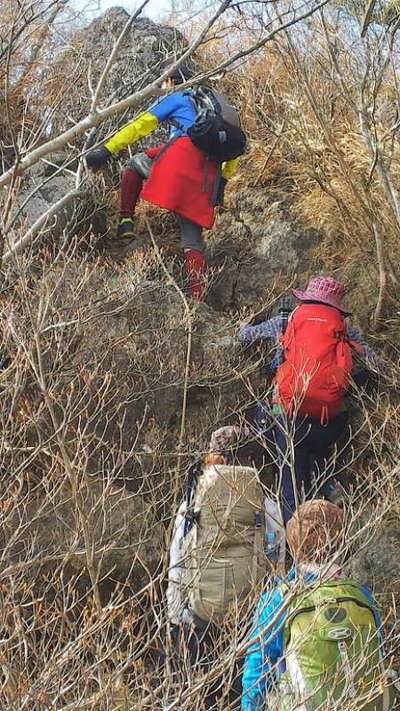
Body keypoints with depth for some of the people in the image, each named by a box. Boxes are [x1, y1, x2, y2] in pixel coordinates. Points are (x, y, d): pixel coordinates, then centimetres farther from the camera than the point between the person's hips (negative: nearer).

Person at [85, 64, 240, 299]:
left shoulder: (177, 97, 17)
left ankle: (126, 221, 2)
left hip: (183, 152, -5)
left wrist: (107, 149, 5)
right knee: (193, 238, 6)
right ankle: (198, 299, -5)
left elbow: (140, 125, 8)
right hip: (208, 174, 6)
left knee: (134, 165, 21)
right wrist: (223, 179, 31)